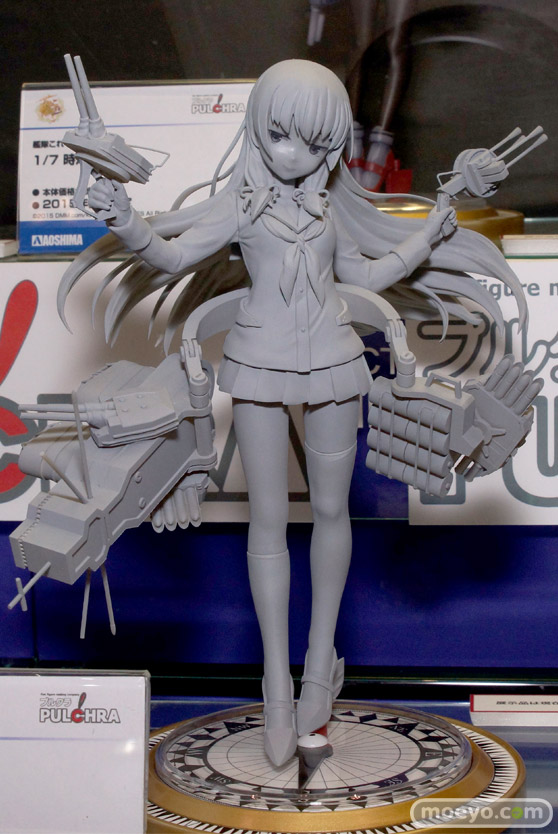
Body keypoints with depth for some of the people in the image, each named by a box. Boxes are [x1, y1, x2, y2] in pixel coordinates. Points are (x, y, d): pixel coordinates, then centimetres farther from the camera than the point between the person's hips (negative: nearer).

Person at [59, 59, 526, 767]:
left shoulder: (328, 204, 8)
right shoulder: (242, 201, -2)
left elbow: (369, 273, 18)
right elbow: (176, 254, -14)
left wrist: (434, 230, 12)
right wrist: (128, 225, -32)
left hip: (330, 362, 3)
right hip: (260, 362, -3)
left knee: (330, 508, 8)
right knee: (267, 517, 0)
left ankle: (321, 660, 26)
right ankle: (277, 689, 9)